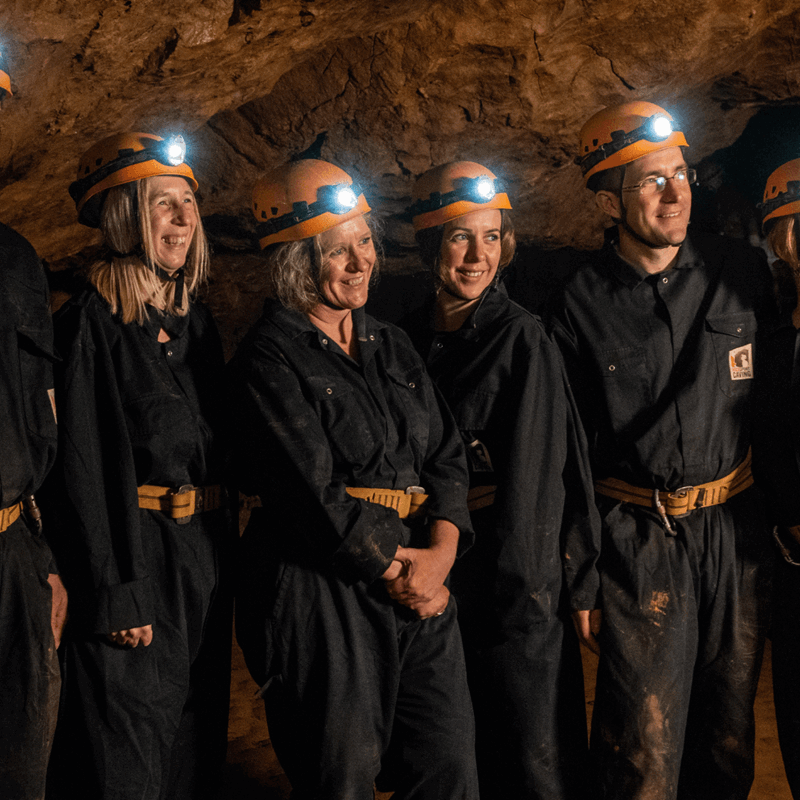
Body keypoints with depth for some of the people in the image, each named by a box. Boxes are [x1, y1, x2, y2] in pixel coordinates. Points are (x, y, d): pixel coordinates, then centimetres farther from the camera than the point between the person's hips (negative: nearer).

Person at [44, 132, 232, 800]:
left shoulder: (196, 321, 12)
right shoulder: (90, 323, -10)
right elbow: (83, 469, -14)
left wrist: (222, 561, 13)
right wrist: (117, 594, -17)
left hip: (204, 553, 7)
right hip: (132, 555, -7)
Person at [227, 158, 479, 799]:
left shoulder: (392, 346, 15)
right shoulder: (268, 359, -6)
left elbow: (446, 453, 9)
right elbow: (313, 491, -13)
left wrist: (440, 553, -7)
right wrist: (395, 570, -9)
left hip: (418, 585, 6)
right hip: (323, 595, -6)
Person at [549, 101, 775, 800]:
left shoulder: (744, 272, 1)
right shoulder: (582, 306, -5)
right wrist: (580, 580, -2)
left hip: (739, 532, 3)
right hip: (638, 542, -2)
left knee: (728, 739, 15)